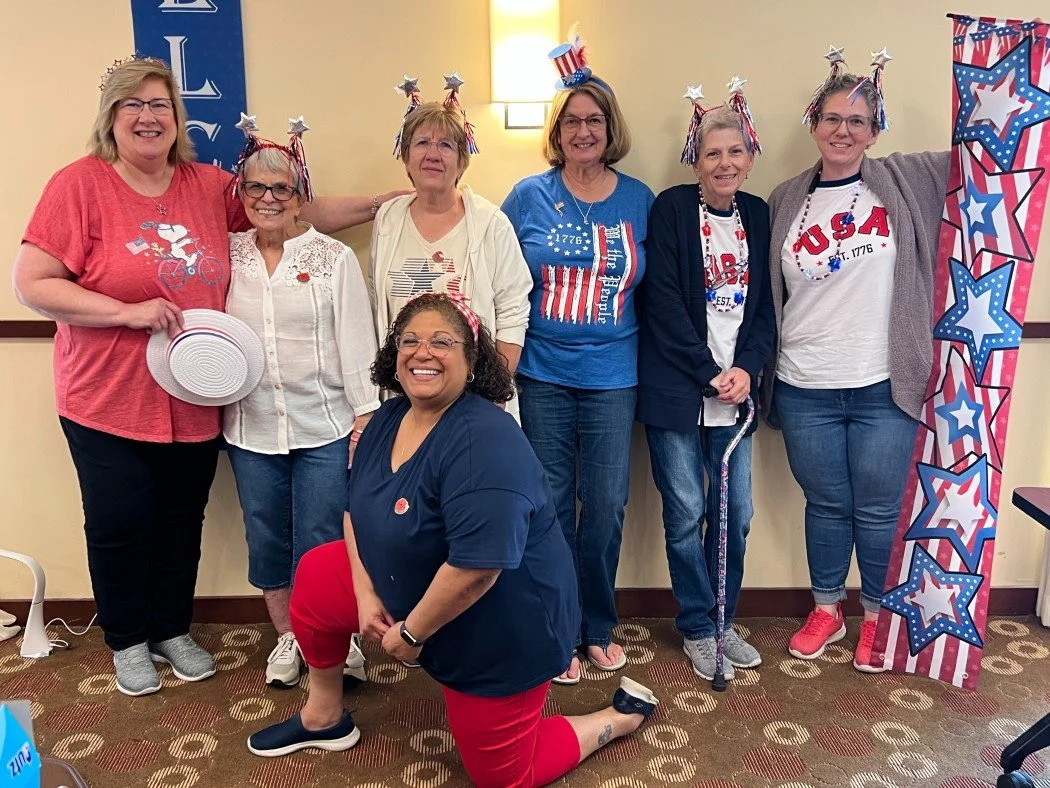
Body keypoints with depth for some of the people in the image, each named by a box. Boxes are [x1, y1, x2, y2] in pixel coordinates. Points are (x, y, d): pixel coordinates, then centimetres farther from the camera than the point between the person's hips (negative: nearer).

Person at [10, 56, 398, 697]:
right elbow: (31, 283, -12)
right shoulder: (81, 183, -9)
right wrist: (129, 312, -20)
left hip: (194, 399, 4)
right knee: (119, 525, 10)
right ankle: (129, 641, 33)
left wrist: (380, 203, 5)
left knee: (183, 520, 16)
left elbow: (298, 211, 11)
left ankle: (174, 630, 38)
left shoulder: (210, 186, 4)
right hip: (109, 402, -3)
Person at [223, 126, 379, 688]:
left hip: (325, 427, -3)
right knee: (267, 541, 14)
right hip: (251, 428, 3)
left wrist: (365, 416, -7)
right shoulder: (229, 256, 5)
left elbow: (356, 342, -4)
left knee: (322, 543, 3)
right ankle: (286, 637, 33)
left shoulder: (334, 258, -2)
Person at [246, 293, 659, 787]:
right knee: (316, 577, 6)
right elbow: (357, 509, 8)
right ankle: (324, 718, 29)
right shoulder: (388, 420, -3)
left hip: (502, 627, -8)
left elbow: (475, 567, -35)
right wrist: (365, 594, -4)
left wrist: (411, 633, -22)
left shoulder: (485, 443, -32)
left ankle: (624, 714, 26)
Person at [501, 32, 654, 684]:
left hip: (614, 377, 1)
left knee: (607, 506, 6)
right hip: (543, 375, 0)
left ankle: (599, 627, 27)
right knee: (550, 505, 6)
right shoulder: (529, 196, 2)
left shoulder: (640, 201, 4)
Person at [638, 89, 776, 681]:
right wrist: (709, 374, -12)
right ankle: (698, 629, 21)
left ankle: (724, 621, 29)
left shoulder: (758, 214, 10)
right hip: (676, 390, -4)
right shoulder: (672, 209, -4)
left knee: (736, 512, 9)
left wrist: (747, 369, -7)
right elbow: (663, 301, -11)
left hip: (735, 390, 4)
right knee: (686, 513, 2)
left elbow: (765, 303, 8)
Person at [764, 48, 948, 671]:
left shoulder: (907, 183, 2)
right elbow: (767, 295, 9)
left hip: (884, 387, -1)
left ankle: (877, 617, 31)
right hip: (805, 391, 1)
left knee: (878, 509, 9)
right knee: (826, 504, 14)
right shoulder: (787, 201, 6)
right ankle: (827, 611, 34)